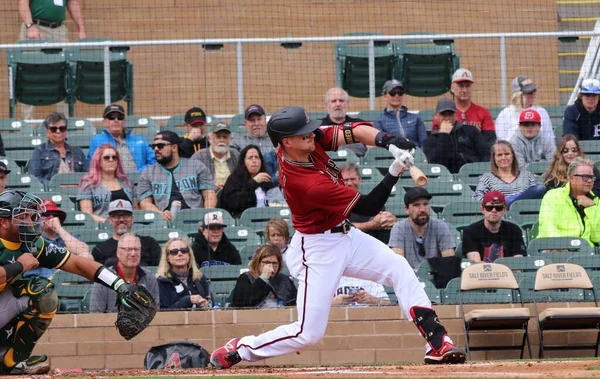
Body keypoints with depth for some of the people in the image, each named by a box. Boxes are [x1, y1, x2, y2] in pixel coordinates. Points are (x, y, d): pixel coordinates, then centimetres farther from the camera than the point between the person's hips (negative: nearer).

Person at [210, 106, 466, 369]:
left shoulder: (312, 141, -12)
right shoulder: (309, 184, -33)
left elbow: (356, 132, -8)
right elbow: (369, 207, -23)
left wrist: (388, 142, -27)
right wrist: (395, 172, -30)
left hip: (344, 236, 9)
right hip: (318, 249, -9)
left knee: (399, 268, -2)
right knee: (309, 333, -7)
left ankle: (437, 342, -4)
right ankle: (240, 349, 13)